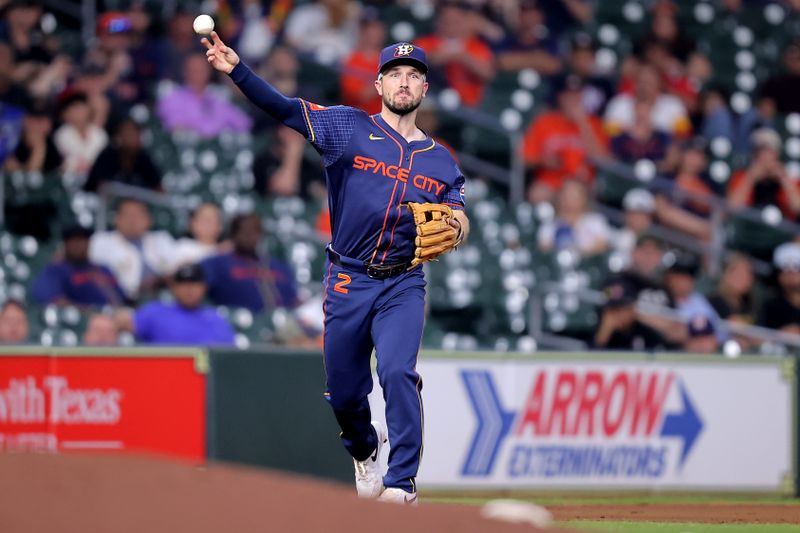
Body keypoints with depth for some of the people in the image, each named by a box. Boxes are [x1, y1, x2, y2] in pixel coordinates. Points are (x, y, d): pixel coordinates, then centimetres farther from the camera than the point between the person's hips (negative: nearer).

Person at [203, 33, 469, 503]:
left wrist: (458, 226, -19)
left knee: (398, 372, -22)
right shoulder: (349, 128, 1)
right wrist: (238, 71, -26)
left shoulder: (441, 161, 9)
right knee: (343, 392, 8)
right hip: (348, 282, 0)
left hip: (403, 285, 0)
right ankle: (365, 448, 41)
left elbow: (458, 225, 7)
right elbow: (284, 108, -10)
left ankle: (403, 482, -19)